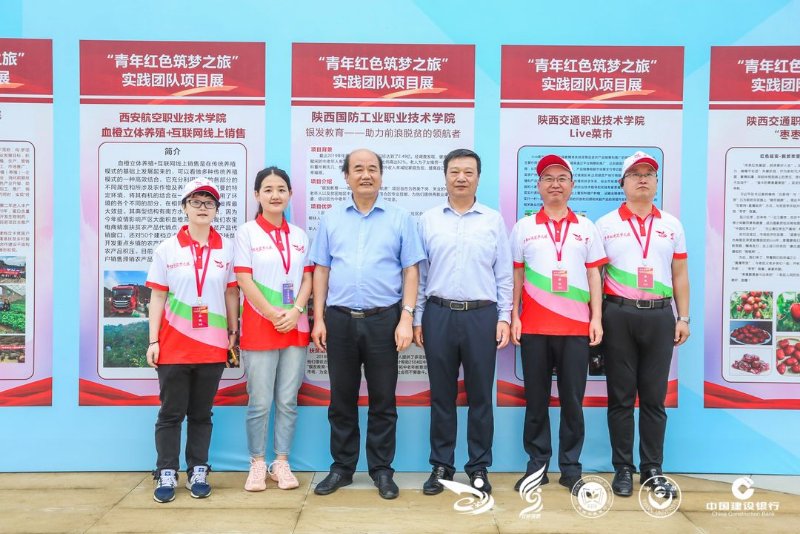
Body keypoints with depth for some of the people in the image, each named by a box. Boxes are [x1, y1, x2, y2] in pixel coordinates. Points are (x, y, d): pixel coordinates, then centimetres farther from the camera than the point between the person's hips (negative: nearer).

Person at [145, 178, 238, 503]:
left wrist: (233, 333, 6)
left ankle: (197, 473, 20)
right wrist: (153, 341, -3)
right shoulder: (167, 249, 1)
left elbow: (232, 294, 8)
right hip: (173, 345, -1)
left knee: (201, 414, 10)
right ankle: (166, 475, 15)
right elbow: (157, 297, 2)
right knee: (171, 413, 5)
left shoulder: (227, 249, 4)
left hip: (212, 345, 1)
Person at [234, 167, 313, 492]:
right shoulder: (247, 232, 1)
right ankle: (257, 464, 14)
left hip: (295, 327, 3)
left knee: (288, 401, 6)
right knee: (260, 402, 0)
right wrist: (273, 315, -12)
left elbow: (307, 279, 8)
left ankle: (281, 462, 17)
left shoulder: (299, 236, 12)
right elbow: (244, 280, -6)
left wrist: (295, 312, -9)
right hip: (259, 327, -3)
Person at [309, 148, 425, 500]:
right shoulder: (331, 219, 9)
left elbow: (410, 271, 1)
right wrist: (318, 319, 2)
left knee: (383, 399, 7)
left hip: (384, 319, -2)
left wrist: (406, 319, -8)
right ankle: (342, 467, 24)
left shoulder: (400, 219, 3)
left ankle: (382, 470, 20)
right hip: (339, 320, 2)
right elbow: (321, 270, 9)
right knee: (341, 398, 11)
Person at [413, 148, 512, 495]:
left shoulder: (493, 220, 6)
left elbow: (504, 275, 6)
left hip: (482, 316, 0)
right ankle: (441, 465, 20)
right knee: (441, 395, 8)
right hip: (439, 315, 1)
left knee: (480, 395, 7)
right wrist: (417, 319, 4)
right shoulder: (428, 220, 7)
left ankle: (479, 467, 19)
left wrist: (504, 318, 0)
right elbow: (418, 273, 7)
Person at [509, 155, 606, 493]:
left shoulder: (586, 228, 9)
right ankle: (537, 464, 17)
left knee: (572, 400, 5)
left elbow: (594, 276, 8)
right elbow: (516, 276, 7)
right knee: (536, 400, 6)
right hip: (534, 327, 0)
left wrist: (597, 318, 0)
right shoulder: (523, 227, 7)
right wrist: (513, 317, 0)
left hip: (577, 327, 0)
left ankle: (571, 468, 15)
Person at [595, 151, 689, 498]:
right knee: (621, 396, 5)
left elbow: (680, 275, 12)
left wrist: (683, 318, 7)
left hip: (659, 316, 2)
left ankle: (652, 469, 16)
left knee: (654, 397, 6)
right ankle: (623, 468, 14)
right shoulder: (605, 225, 4)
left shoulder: (672, 225, 11)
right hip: (619, 315, -2)